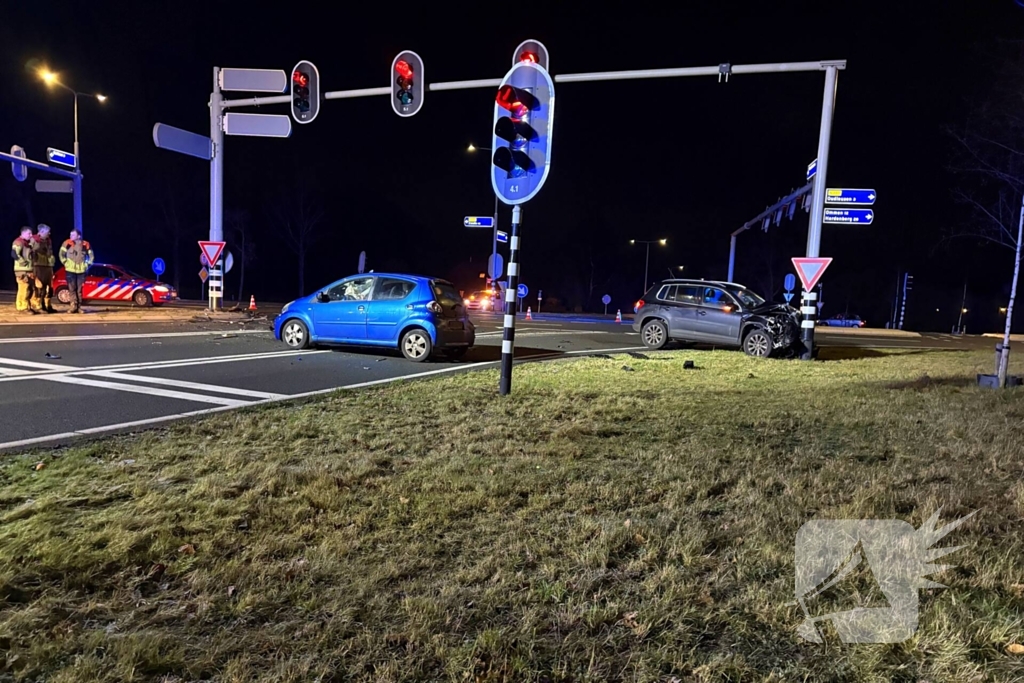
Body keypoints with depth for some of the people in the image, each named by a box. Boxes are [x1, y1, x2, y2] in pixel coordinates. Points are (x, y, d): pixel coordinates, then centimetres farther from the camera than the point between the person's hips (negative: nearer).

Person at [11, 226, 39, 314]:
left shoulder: (29, 242, 19)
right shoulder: (18, 242, -10)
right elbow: (14, 254, -22)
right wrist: (24, 262, -17)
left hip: (30, 270, 10)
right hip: (22, 270, -10)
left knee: (32, 289, 11)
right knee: (24, 289, -9)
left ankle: (28, 307, 19)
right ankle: (22, 308, -4)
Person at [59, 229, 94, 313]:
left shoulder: (85, 244, 2)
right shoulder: (67, 243, -2)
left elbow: (91, 255, 13)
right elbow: (61, 254, 5)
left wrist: (87, 264, 6)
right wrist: (65, 263, -2)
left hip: (81, 270, 1)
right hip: (70, 270, -1)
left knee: (79, 290, 5)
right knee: (72, 289, -4)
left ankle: (79, 307, 9)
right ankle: (74, 306, -4)